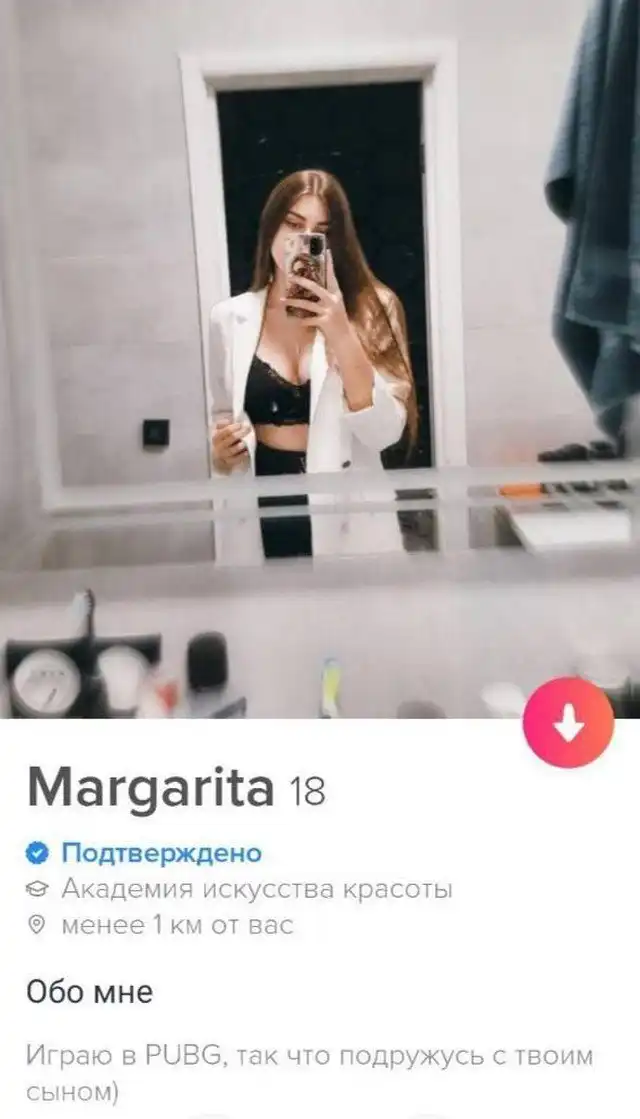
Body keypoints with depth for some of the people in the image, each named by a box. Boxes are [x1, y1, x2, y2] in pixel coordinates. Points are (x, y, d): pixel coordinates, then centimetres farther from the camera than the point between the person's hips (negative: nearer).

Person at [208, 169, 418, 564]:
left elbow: (384, 433, -13)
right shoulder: (229, 320, 2)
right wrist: (222, 452, -5)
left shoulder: (368, 309, -3)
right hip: (260, 523, 2)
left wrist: (342, 334, -21)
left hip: (345, 521, -1)